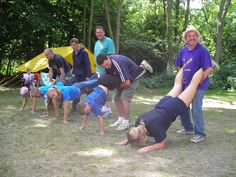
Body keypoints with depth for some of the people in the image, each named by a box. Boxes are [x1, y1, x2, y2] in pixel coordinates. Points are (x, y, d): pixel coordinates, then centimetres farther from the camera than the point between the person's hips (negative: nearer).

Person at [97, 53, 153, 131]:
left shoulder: (118, 64, -38)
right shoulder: (107, 64, -11)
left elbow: (127, 83, -35)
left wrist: (118, 88, -16)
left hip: (132, 79, -8)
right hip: (123, 79, 8)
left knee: (124, 98, -19)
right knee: (117, 98, 2)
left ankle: (126, 122, -10)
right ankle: (121, 119, 12)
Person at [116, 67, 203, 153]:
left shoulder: (154, 127, -37)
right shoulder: (138, 123, -19)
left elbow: (162, 144, -26)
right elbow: (134, 135, 3)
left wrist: (148, 148, -37)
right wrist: (127, 141, -13)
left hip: (175, 106, -5)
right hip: (162, 105, 5)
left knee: (193, 84, 16)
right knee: (177, 84, 33)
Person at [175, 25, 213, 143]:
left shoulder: (202, 50, -14)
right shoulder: (183, 51, 6)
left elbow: (209, 69, -18)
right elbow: (180, 66, 20)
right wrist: (181, 77, 6)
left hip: (199, 85, -7)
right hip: (186, 84, 7)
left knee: (196, 109, -10)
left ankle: (200, 133, 3)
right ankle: (188, 127, 33)